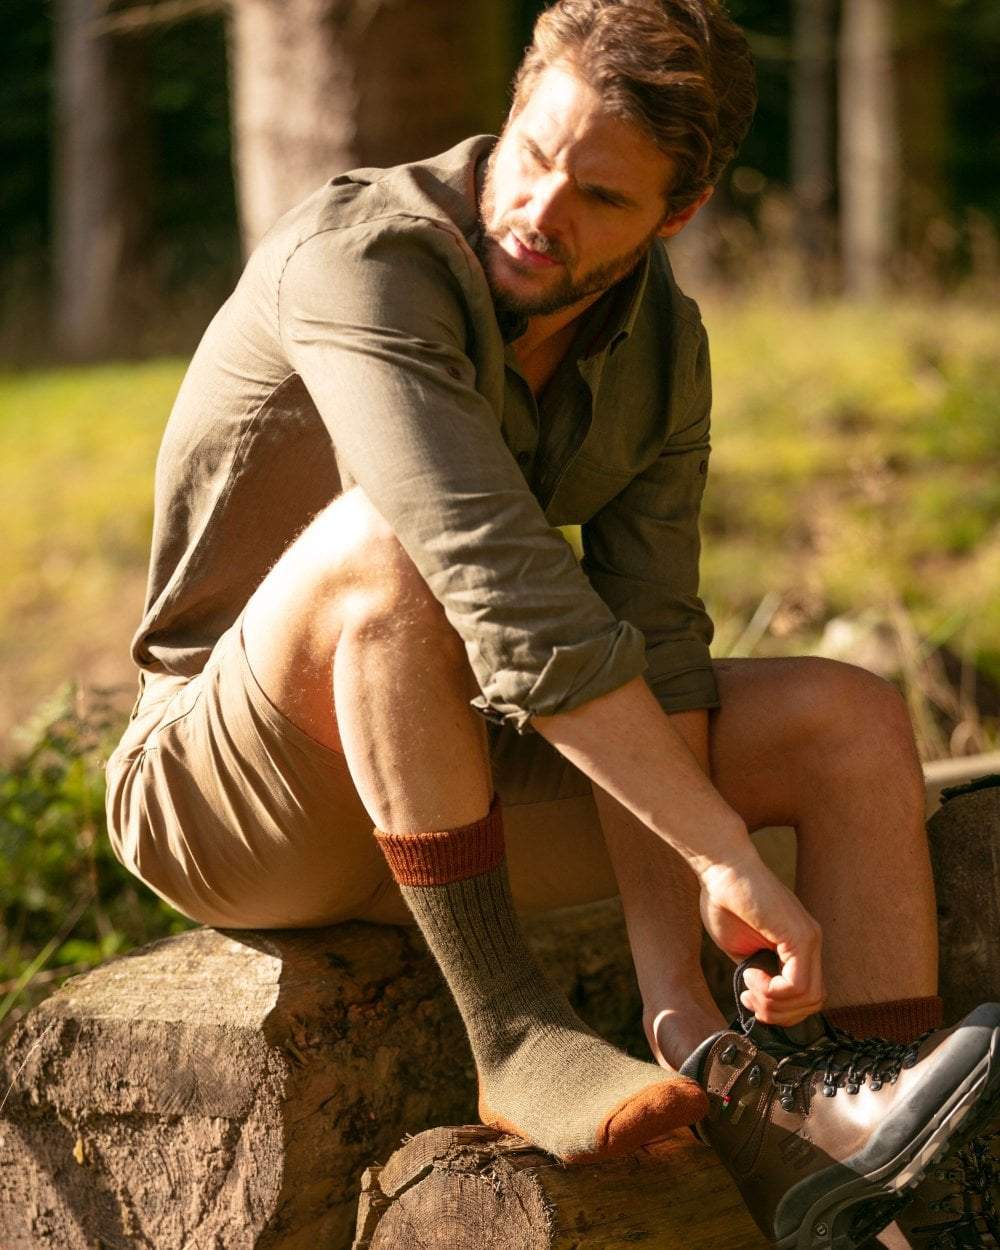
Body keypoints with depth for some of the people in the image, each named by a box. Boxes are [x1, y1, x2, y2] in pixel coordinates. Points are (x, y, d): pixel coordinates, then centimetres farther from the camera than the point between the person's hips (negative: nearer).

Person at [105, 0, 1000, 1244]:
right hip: (237, 808, -6)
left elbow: (650, 644, -12)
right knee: (389, 540, -36)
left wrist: (680, 997, -22)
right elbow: (501, 581, -38)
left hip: (455, 782, 7)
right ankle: (513, 1036, -29)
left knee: (853, 722, -7)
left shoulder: (660, 343, -3)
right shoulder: (362, 257, -25)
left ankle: (873, 1146, -24)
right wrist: (726, 856, -39)